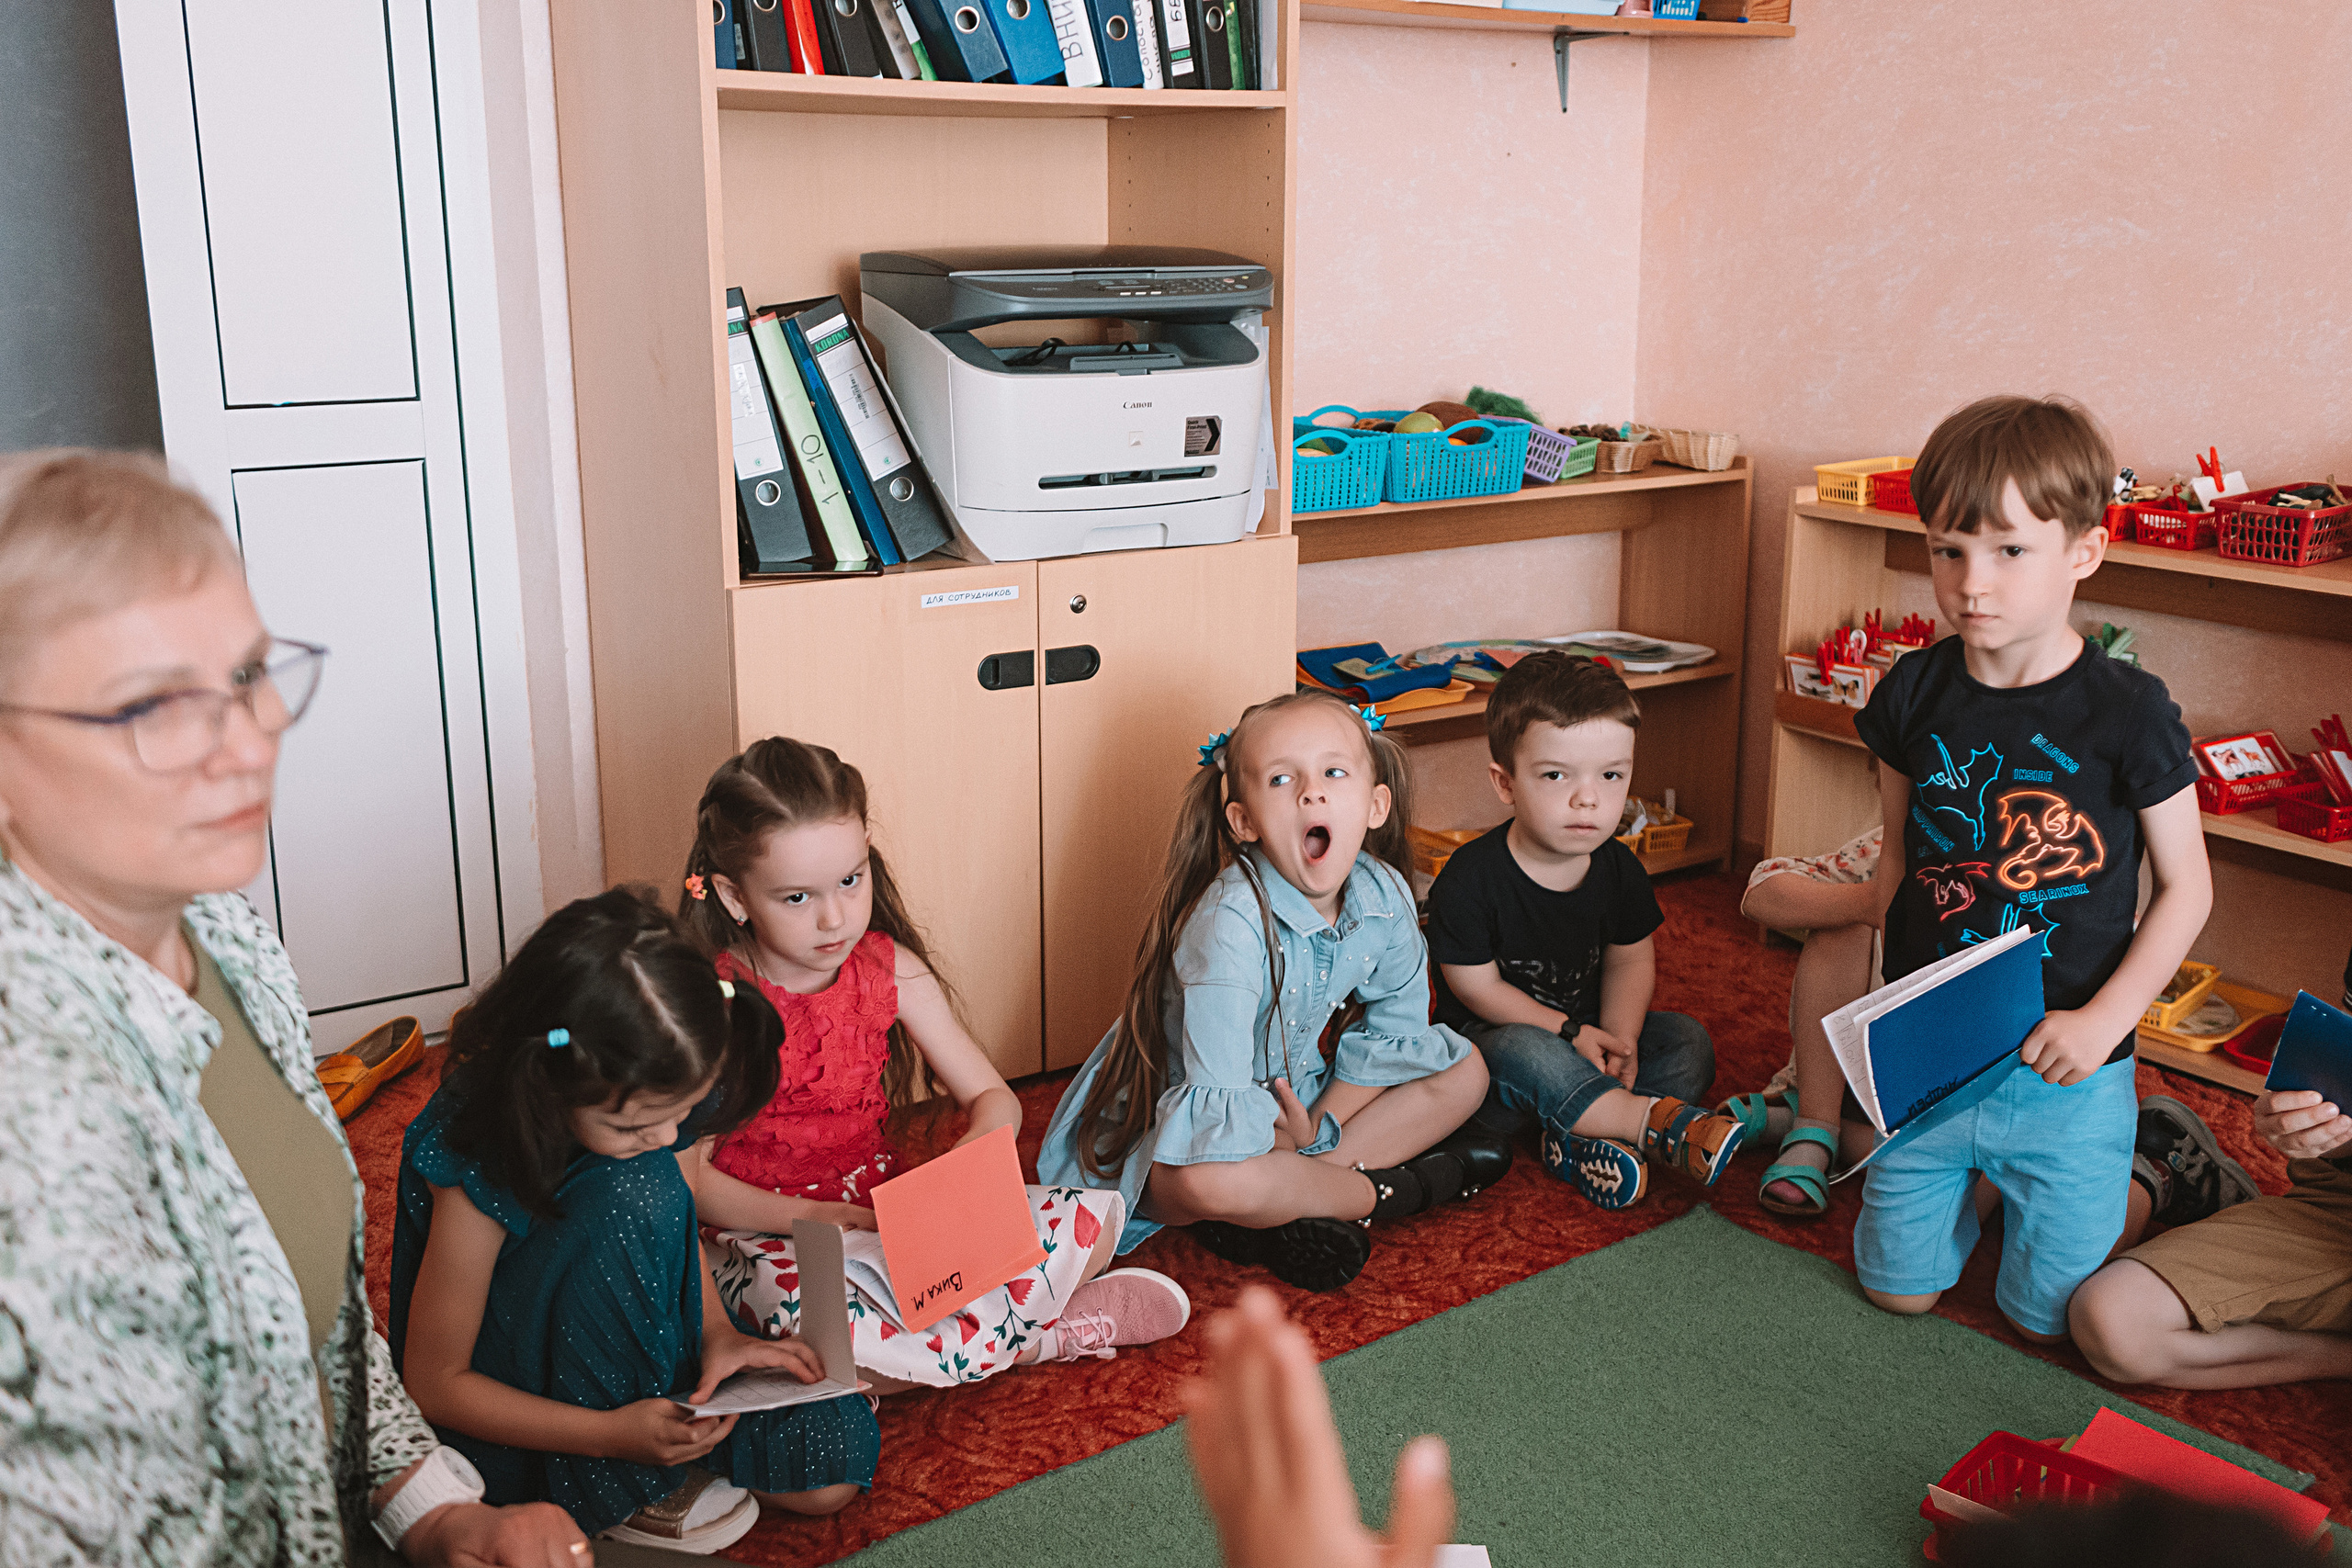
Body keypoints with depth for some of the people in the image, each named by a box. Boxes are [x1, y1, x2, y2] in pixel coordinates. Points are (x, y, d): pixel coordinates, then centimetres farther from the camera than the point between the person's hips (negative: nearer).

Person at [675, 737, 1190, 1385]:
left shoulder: (892, 971, 0)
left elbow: (995, 1098, 4)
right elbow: (689, 1174, -11)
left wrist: (970, 1153, -19)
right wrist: (813, 1215, -23)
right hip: (772, 1237, -3)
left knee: (1091, 1218, -12)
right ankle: (1050, 1335, -19)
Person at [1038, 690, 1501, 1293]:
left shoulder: (1384, 897, -12)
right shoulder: (1232, 921, -32)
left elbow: (1395, 1023, 1)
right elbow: (1220, 1098, -35)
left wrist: (1323, 1124, -9)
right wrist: (1307, 1140, -20)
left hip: (1293, 1105, 7)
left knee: (1464, 1070, 4)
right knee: (1208, 1180, -41)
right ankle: (1393, 1187, -12)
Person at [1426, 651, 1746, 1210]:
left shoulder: (1618, 868, -7)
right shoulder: (1470, 877, -23)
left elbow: (1630, 960, 4)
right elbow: (1476, 985, -17)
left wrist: (1620, 1039, -15)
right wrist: (1569, 1033, -20)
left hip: (1586, 1030, 6)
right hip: (1486, 1038, -6)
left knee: (1689, 1042, -11)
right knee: (1526, 1053, -38)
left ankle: (1583, 1138, -28)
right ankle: (1655, 1121, -31)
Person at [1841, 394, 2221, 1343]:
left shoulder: (2127, 713, -15)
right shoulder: (1915, 692, -5)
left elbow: (2186, 888, -6)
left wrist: (2105, 1018, -17)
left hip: (2063, 1074, -3)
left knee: (2047, 1316, 10)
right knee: (1896, 1289, 15)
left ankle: (2137, 1190, 38)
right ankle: (1985, 1178, 42)